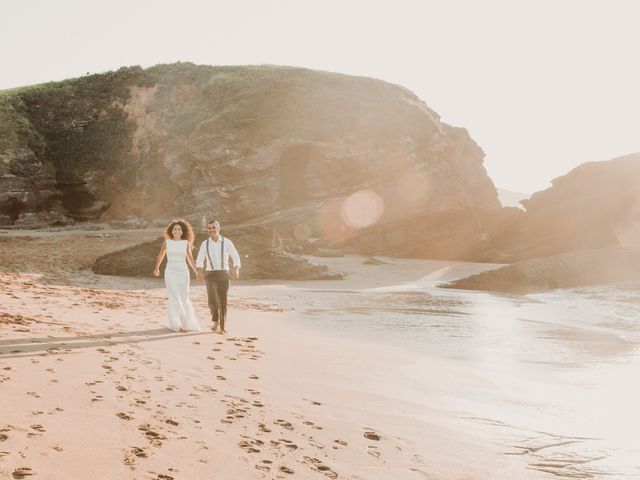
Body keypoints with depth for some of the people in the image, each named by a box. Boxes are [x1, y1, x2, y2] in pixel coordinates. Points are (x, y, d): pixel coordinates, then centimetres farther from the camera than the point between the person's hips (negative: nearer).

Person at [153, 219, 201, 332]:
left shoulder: (186, 243, 3)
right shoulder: (167, 242, 4)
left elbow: (189, 258, 4)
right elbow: (161, 255, 19)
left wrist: (197, 271, -8)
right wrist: (156, 268, 28)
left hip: (183, 272, 1)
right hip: (170, 272, -1)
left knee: (184, 298, 5)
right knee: (174, 297, -12)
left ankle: (187, 323, 22)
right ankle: (175, 323, -13)